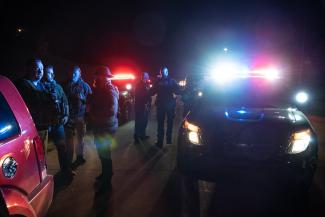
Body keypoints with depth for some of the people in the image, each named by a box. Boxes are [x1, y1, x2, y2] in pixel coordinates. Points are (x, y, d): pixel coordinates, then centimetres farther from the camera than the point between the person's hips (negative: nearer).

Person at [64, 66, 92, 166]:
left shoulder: (84, 85, 1)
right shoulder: (66, 85, 8)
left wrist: (82, 97, -20)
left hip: (80, 115, -2)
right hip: (68, 115, 2)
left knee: (80, 137, 9)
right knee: (68, 137, 6)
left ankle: (79, 157, 22)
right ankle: (69, 158, 17)